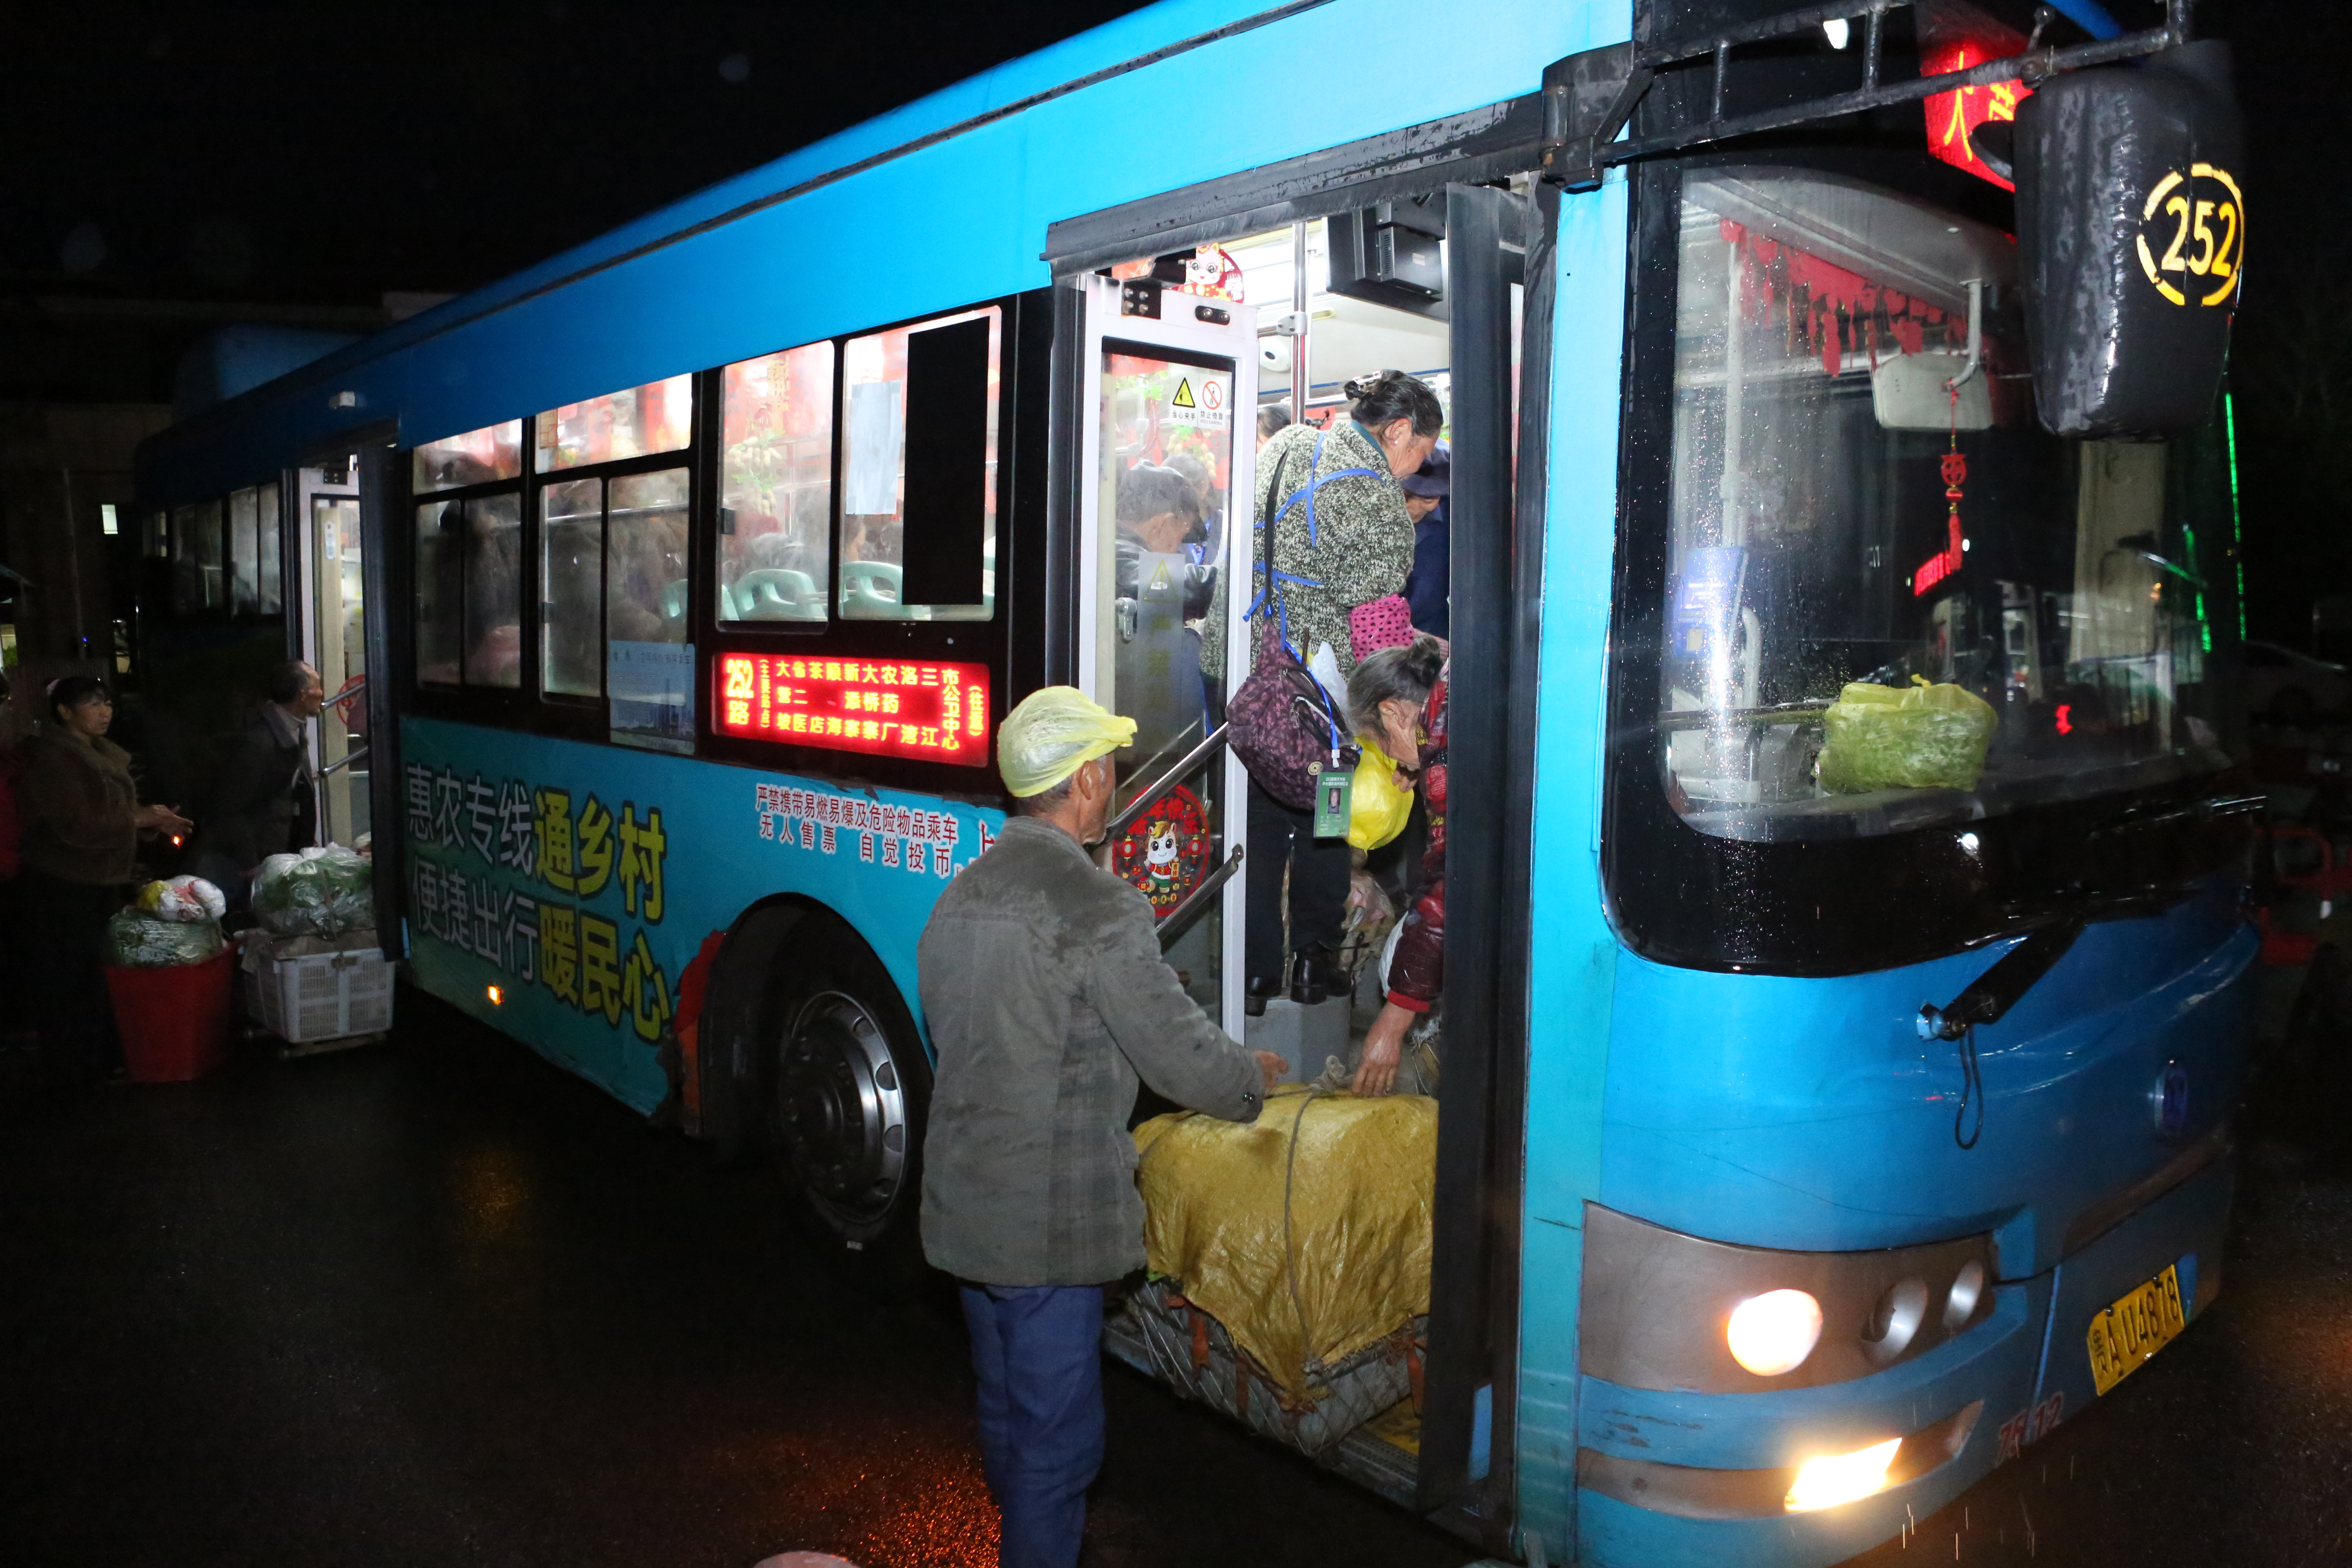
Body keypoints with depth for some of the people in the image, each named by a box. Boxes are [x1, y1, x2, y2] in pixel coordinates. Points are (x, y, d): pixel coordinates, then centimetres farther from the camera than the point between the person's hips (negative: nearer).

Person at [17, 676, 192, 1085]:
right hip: (64, 887, -9)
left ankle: (100, 1058, 26)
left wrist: (155, 820, 3)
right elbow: (74, 823, -24)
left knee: (100, 972, 16)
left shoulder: (104, 754, 12)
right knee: (70, 978, 0)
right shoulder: (51, 756, -16)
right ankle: (72, 1070, 10)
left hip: (103, 882, 9)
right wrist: (138, 819, -21)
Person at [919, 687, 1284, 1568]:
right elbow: (1182, 1056, -15)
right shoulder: (1099, 910, -20)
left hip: (961, 1210, 8)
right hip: (1052, 1225, -8)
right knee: (1055, 1439, 7)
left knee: (1004, 1416, 24)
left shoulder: (959, 898, 5)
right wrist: (1255, 1078, 6)